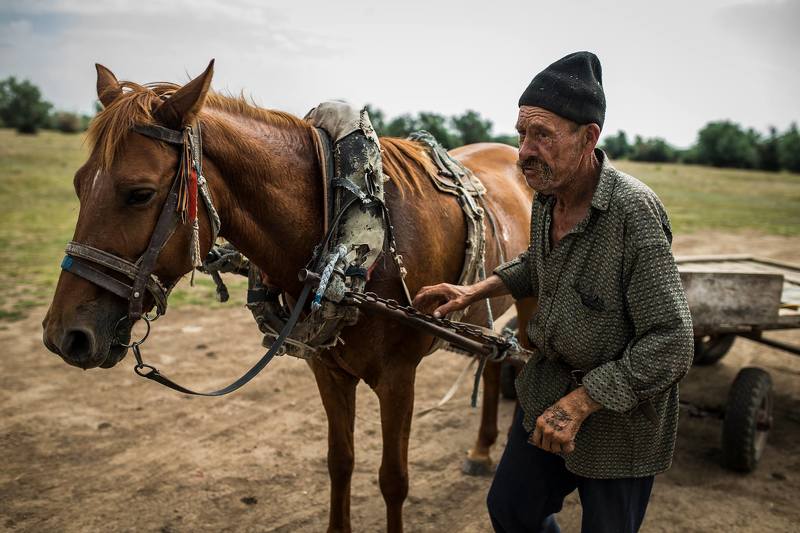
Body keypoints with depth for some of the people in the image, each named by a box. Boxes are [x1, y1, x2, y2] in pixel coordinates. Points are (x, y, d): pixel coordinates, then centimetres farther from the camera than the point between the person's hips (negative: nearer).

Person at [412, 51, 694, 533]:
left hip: (622, 413, -6)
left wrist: (579, 402, -27)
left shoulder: (635, 210, -28)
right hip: (548, 385, 7)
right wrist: (473, 292, 5)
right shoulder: (547, 196, -5)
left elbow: (670, 345, -28)